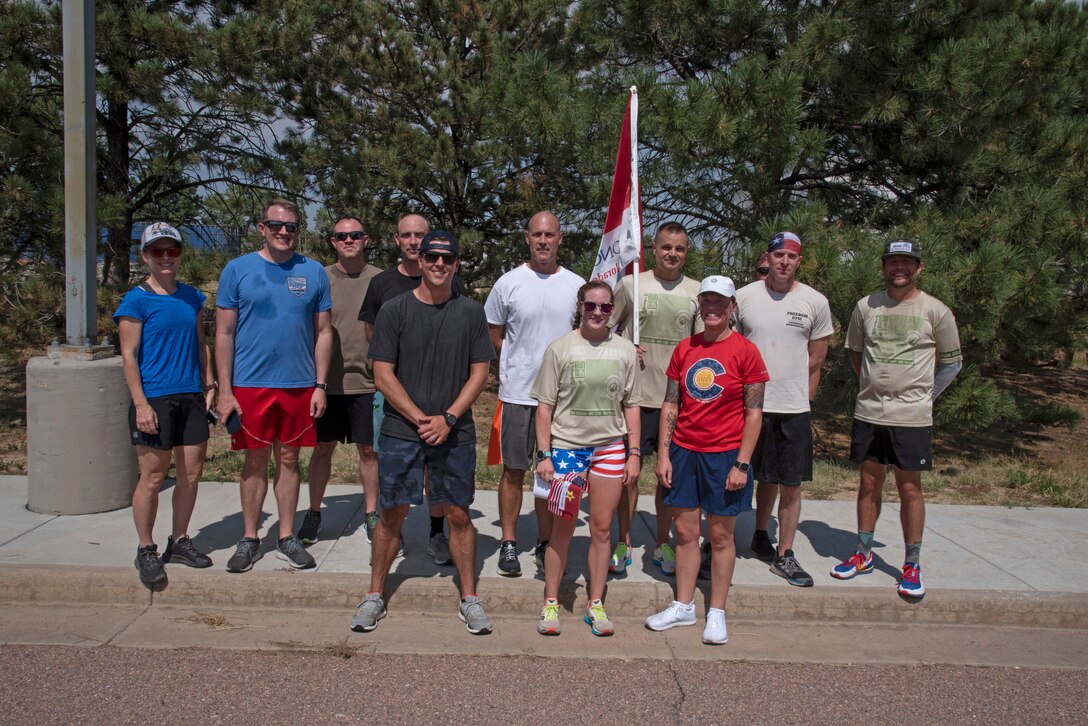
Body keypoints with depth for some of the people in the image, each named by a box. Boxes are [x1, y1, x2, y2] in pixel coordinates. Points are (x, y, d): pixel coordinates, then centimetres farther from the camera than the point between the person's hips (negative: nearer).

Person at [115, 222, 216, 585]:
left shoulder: (192, 296, 11)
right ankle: (146, 549, 15)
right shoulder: (136, 301, -5)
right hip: (155, 399, -5)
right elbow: (129, 356, -8)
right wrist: (141, 404, -14)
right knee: (153, 477, 0)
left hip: (191, 397, 6)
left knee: (191, 474, 9)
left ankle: (179, 541, 25)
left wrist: (209, 384, 10)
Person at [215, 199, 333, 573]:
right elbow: (224, 334, -1)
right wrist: (225, 391, -6)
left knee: (289, 459, 10)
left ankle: (287, 538, 21)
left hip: (299, 385, 1)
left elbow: (323, 332, 7)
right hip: (250, 384, -1)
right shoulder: (237, 270, 0)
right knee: (256, 461, 7)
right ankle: (249, 539, 19)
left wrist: (320, 385, -1)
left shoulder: (313, 273, 5)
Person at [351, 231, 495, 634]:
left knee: (458, 513, 6)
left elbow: (479, 373, 3)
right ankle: (375, 595, 19)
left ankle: (469, 598, 18)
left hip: (455, 432, 1)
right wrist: (421, 419, -10)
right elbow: (383, 375, -3)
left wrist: (448, 419, -9)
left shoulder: (471, 313, 4)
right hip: (401, 431, -1)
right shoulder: (395, 310, 0)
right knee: (392, 513, 5)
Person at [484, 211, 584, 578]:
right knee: (514, 470, 5)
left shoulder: (577, 286, 3)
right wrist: (518, 365, 3)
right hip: (516, 392, -1)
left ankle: (545, 544, 22)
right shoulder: (509, 283, -1)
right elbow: (494, 336, 8)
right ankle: (509, 543, 17)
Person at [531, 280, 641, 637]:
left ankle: (595, 604, 20)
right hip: (567, 446, -2)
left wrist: (633, 453, 5)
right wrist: (543, 454, -7)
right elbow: (545, 406, -3)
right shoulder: (560, 349, -4)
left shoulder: (625, 351, 3)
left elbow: (631, 406, 8)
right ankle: (551, 603, 17)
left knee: (602, 529, 8)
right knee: (563, 528, 4)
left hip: (610, 447, 2)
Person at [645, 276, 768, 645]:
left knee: (720, 535, 6)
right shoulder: (684, 349, 5)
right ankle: (683, 607, 24)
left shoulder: (746, 351, -7)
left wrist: (742, 464, -11)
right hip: (684, 452, 4)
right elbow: (670, 406, 7)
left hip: (725, 455, -4)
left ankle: (717, 613, 19)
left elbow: (754, 413, -7)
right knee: (685, 532, 10)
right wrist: (663, 455, 2)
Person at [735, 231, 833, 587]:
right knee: (765, 478, 11)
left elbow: (815, 360, 6)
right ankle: (761, 537, 30)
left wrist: (802, 397, 4)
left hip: (794, 408, 0)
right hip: (752, 405, 0)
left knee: (791, 486, 4)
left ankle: (784, 555, 16)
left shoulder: (815, 302, 1)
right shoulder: (744, 297, 0)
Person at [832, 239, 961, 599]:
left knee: (909, 488, 4)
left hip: (912, 416, -3)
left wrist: (924, 394, 0)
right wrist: (876, 385, 9)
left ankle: (912, 565, 15)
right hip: (868, 412, 3)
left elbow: (952, 362, 6)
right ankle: (863, 555, 24)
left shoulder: (936, 311, -3)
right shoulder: (866, 306, 4)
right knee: (869, 483, 11)